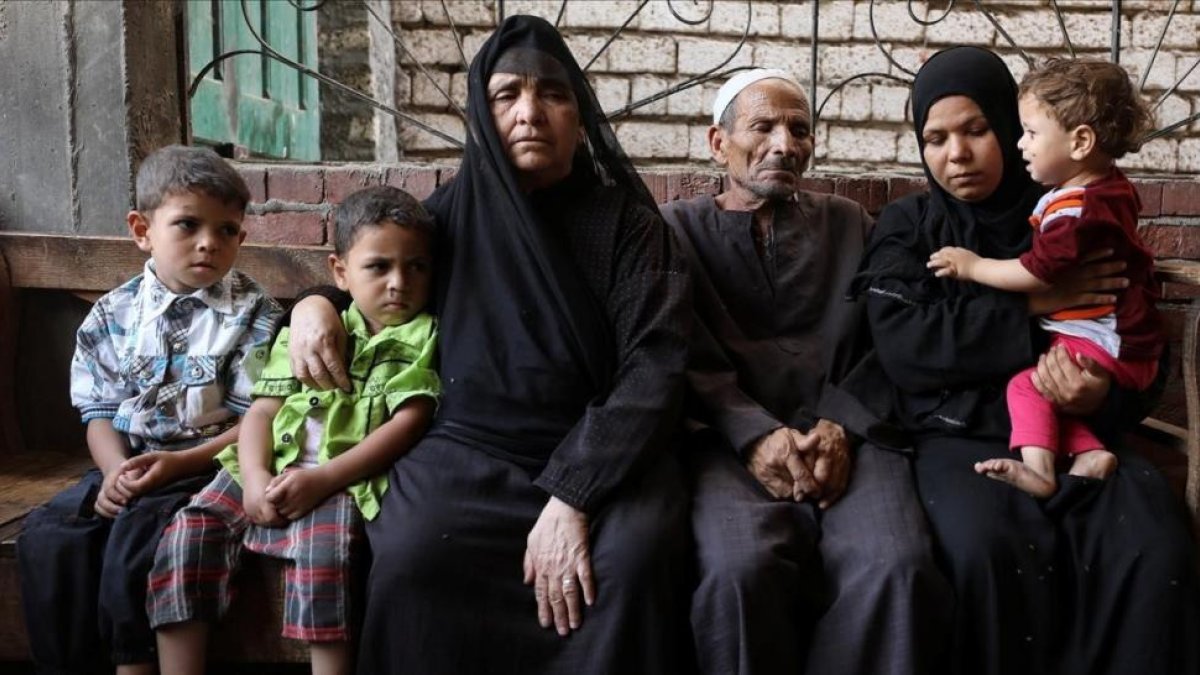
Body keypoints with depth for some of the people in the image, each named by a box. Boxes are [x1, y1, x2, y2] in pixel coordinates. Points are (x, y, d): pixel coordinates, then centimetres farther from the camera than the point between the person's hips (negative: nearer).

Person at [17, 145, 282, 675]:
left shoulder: (251, 314, -3)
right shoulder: (112, 315, 8)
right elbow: (100, 413, 9)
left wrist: (179, 463, -18)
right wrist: (115, 469, -12)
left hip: (208, 463, -4)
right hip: (126, 463, 5)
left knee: (139, 531, -28)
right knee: (47, 535, -16)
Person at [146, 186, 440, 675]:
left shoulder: (422, 336, 3)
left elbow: (406, 424, -8)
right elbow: (263, 410, 10)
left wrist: (322, 479, -17)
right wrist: (255, 477, -11)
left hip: (343, 482, -4)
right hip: (272, 473, 5)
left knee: (323, 544, -34)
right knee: (188, 530, -13)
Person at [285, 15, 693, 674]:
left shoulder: (627, 222, 0)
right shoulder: (453, 212, 8)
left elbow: (653, 368, -11)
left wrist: (571, 496, -24)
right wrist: (314, 302, 2)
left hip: (601, 453, -1)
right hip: (471, 447, 2)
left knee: (634, 555, -33)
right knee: (408, 558, -29)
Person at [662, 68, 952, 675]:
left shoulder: (849, 224, 21)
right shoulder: (679, 227, 14)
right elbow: (687, 357, 2)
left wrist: (839, 427, -10)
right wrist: (756, 433, -15)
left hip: (840, 432, 2)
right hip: (729, 434, -2)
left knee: (897, 565, -29)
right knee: (741, 567, -34)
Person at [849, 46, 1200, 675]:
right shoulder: (905, 227, 10)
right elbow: (905, 346, -7)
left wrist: (1103, 400, -11)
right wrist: (1033, 306, -10)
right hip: (960, 436, -1)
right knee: (988, 550, -32)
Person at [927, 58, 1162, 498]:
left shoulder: (1078, 209, -23)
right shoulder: (1108, 189, 8)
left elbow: (1035, 274, -23)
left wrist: (973, 266, -10)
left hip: (1104, 347, -10)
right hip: (1119, 344, 10)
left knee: (1027, 384, -16)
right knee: (1046, 385, 7)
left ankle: (1037, 470, -28)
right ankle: (1091, 452, -7)